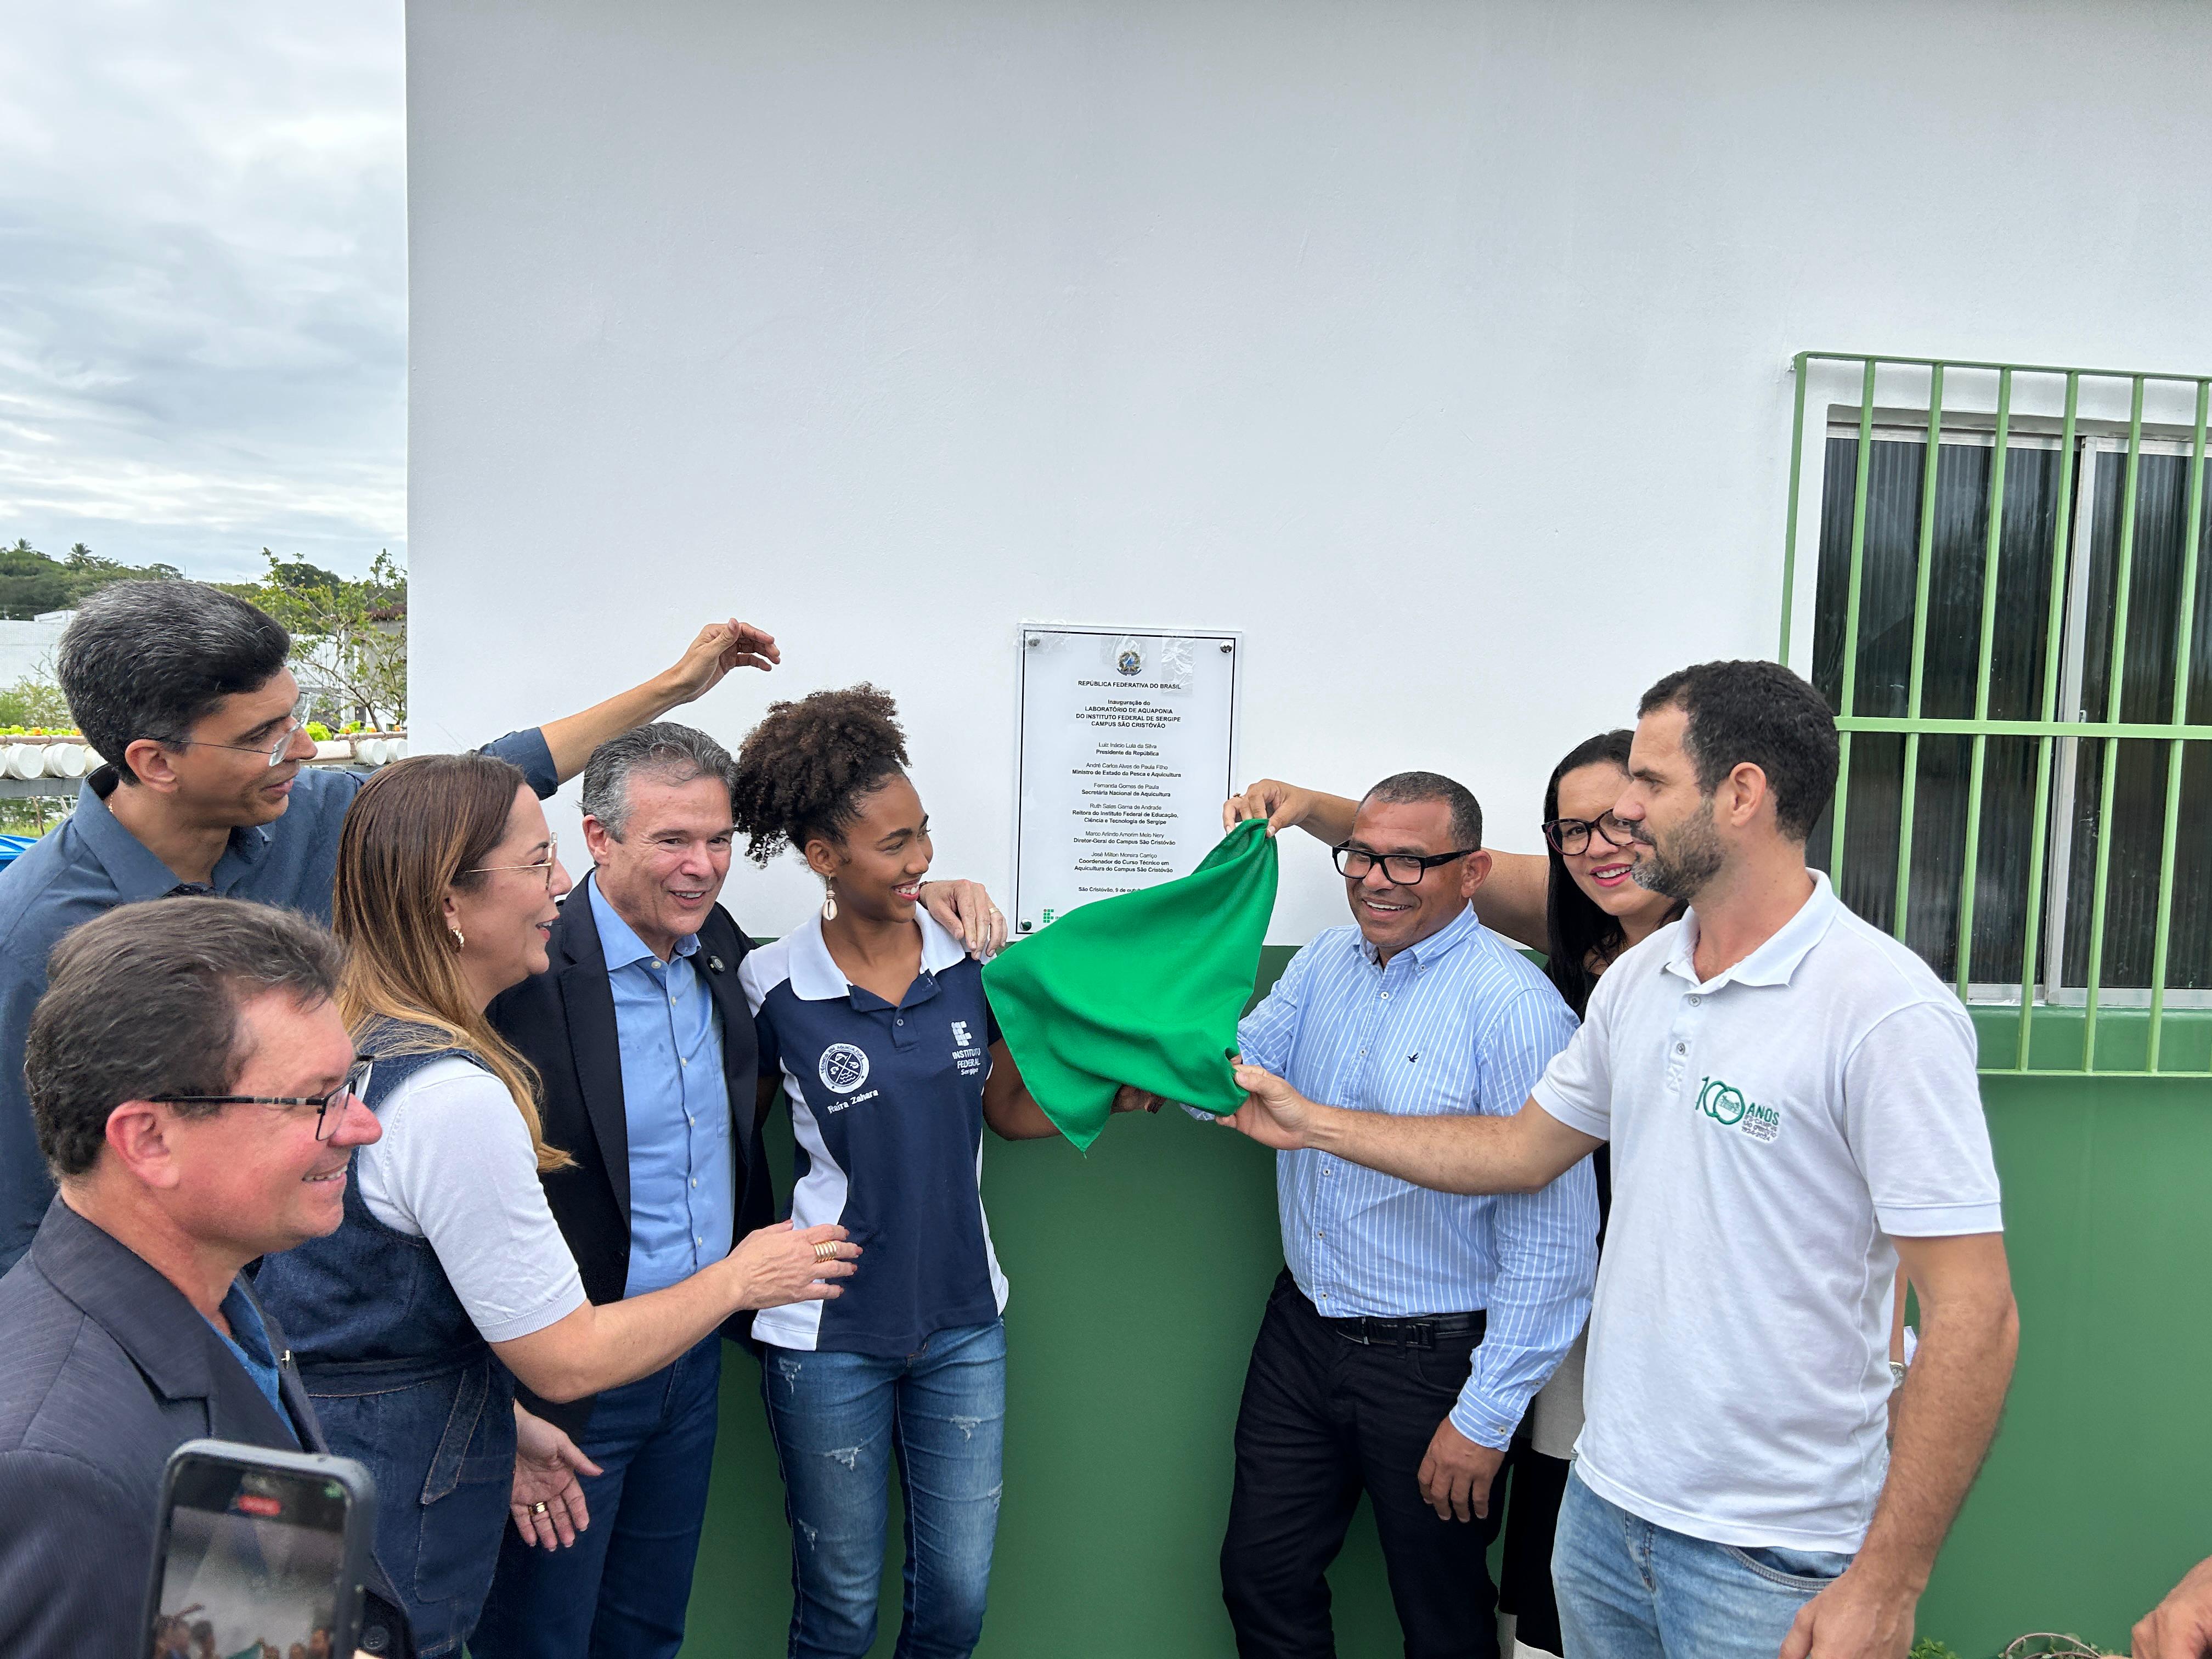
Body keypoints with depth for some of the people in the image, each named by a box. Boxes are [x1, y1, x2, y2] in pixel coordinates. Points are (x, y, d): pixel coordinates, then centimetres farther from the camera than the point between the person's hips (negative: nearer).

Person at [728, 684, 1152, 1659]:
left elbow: (1009, 1109, 6)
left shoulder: (972, 962, -4)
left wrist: (1115, 1094, -9)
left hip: (963, 1319, 3)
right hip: (828, 1332, -2)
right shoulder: (774, 986, -12)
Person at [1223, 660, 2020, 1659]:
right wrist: (1314, 1124, 13)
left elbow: (1974, 1317, -18)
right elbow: (1521, 1148, 15)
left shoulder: (1887, 1009, -18)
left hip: (1768, 1559, -6)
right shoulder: (1637, 979, 4)